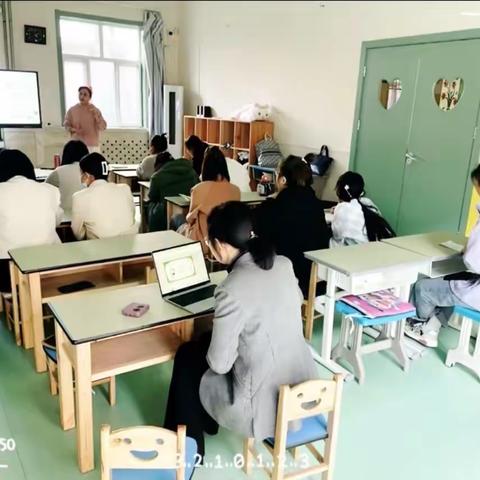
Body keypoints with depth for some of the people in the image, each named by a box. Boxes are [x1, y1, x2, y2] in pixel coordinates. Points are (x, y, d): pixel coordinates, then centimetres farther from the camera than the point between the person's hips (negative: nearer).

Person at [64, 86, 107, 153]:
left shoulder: (95, 110, 2)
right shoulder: (72, 110, 4)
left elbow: (103, 127, -2)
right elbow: (66, 124, 10)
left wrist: (96, 116, -16)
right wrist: (73, 130, -10)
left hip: (92, 145, 0)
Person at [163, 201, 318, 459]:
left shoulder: (231, 290, -26)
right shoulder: (283, 264, -4)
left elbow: (219, 364, -17)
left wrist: (207, 354, 6)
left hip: (268, 402, -7)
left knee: (186, 359, 17)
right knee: (207, 342, 26)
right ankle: (205, 419, 48)